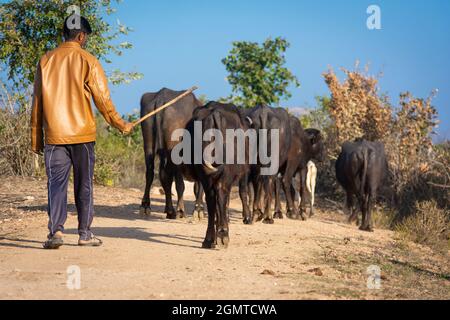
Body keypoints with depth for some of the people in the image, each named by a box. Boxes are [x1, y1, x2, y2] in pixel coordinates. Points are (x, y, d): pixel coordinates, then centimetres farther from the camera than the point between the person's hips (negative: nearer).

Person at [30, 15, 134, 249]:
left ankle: (56, 230, -14)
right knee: (84, 185, 8)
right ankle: (85, 234, 12)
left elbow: (37, 103, 6)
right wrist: (121, 125, 9)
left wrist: (36, 139, 11)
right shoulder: (88, 61, -4)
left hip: (54, 135, 2)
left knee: (56, 183, 1)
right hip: (83, 133, -2)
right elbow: (102, 99, -4)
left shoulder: (46, 61, 6)